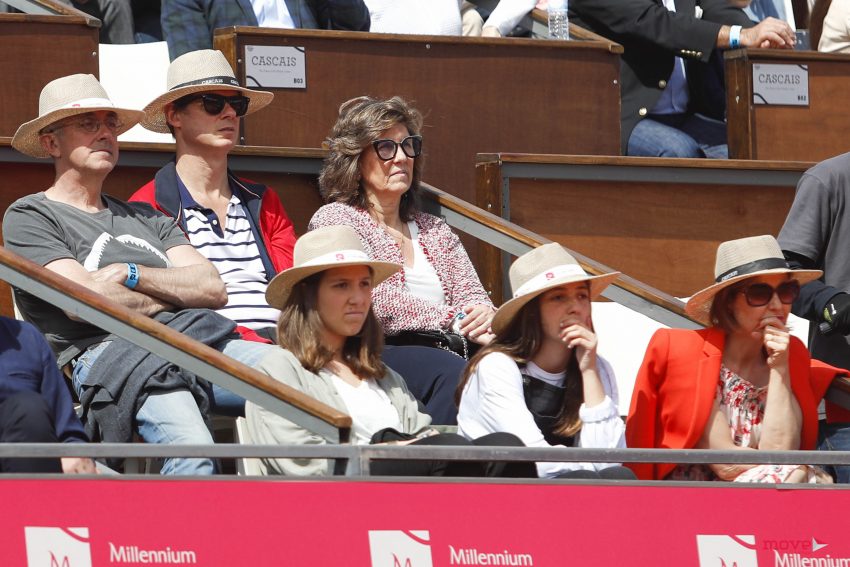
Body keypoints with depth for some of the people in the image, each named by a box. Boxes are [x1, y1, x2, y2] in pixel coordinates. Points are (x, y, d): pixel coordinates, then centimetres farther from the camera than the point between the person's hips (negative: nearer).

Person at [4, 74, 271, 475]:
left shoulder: (143, 217, 32)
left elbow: (213, 288, 16)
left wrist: (129, 274, 2)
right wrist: (176, 295, 10)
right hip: (109, 351, -6)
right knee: (191, 450, -39)